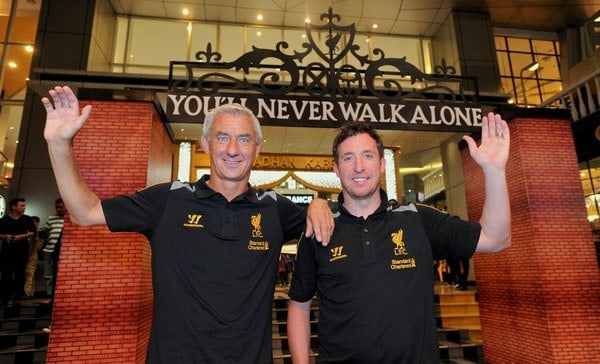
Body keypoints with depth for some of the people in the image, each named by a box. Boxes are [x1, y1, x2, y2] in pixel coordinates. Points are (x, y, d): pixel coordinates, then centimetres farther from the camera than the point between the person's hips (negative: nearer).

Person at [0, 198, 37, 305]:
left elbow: (33, 232, 4)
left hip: (22, 251, 1)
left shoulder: (27, 219, 7)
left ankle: (18, 298, 8)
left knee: (20, 274, 2)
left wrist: (21, 236, -9)